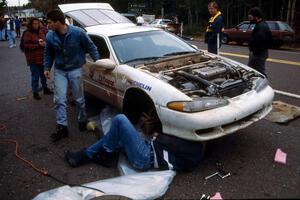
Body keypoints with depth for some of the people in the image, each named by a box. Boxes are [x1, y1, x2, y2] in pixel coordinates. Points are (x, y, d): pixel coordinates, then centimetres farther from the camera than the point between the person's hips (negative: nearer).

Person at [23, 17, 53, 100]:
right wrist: (38, 45, -19)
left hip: (43, 57, 6)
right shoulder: (27, 33, -9)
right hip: (33, 59, -6)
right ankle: (35, 92, 9)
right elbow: (27, 45, -14)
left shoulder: (41, 32, 8)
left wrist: (45, 43, -5)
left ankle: (45, 89, 32)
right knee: (35, 76, -2)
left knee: (43, 75, 17)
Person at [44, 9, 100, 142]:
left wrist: (97, 61, -5)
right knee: (60, 100, -3)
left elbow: (91, 47, -4)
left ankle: (82, 121, 27)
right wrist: (47, 68, 6)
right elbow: (48, 53, 11)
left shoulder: (78, 33, -17)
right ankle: (62, 127, 4)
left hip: (75, 70, -3)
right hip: (59, 71, 3)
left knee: (79, 99, 6)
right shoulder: (50, 36, -6)